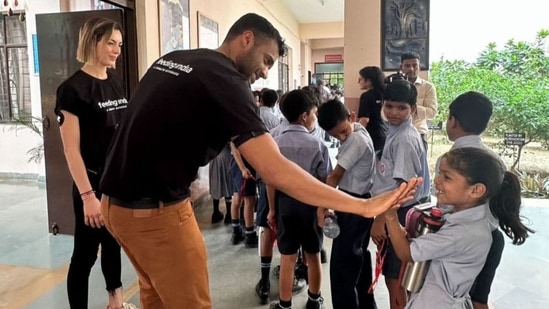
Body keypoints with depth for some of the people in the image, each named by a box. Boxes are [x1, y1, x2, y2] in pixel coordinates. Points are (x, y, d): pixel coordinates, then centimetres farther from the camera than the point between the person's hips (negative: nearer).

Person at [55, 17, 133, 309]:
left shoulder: (116, 83, 9)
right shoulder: (72, 88, -11)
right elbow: (71, 149, -14)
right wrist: (87, 195, -18)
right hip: (93, 184, -7)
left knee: (114, 243, 20)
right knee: (85, 253, 5)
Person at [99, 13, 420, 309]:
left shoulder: (171, 60, 8)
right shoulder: (224, 80, -18)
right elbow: (275, 171, -27)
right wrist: (363, 206, -25)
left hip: (117, 199, 9)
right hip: (155, 210, -9)